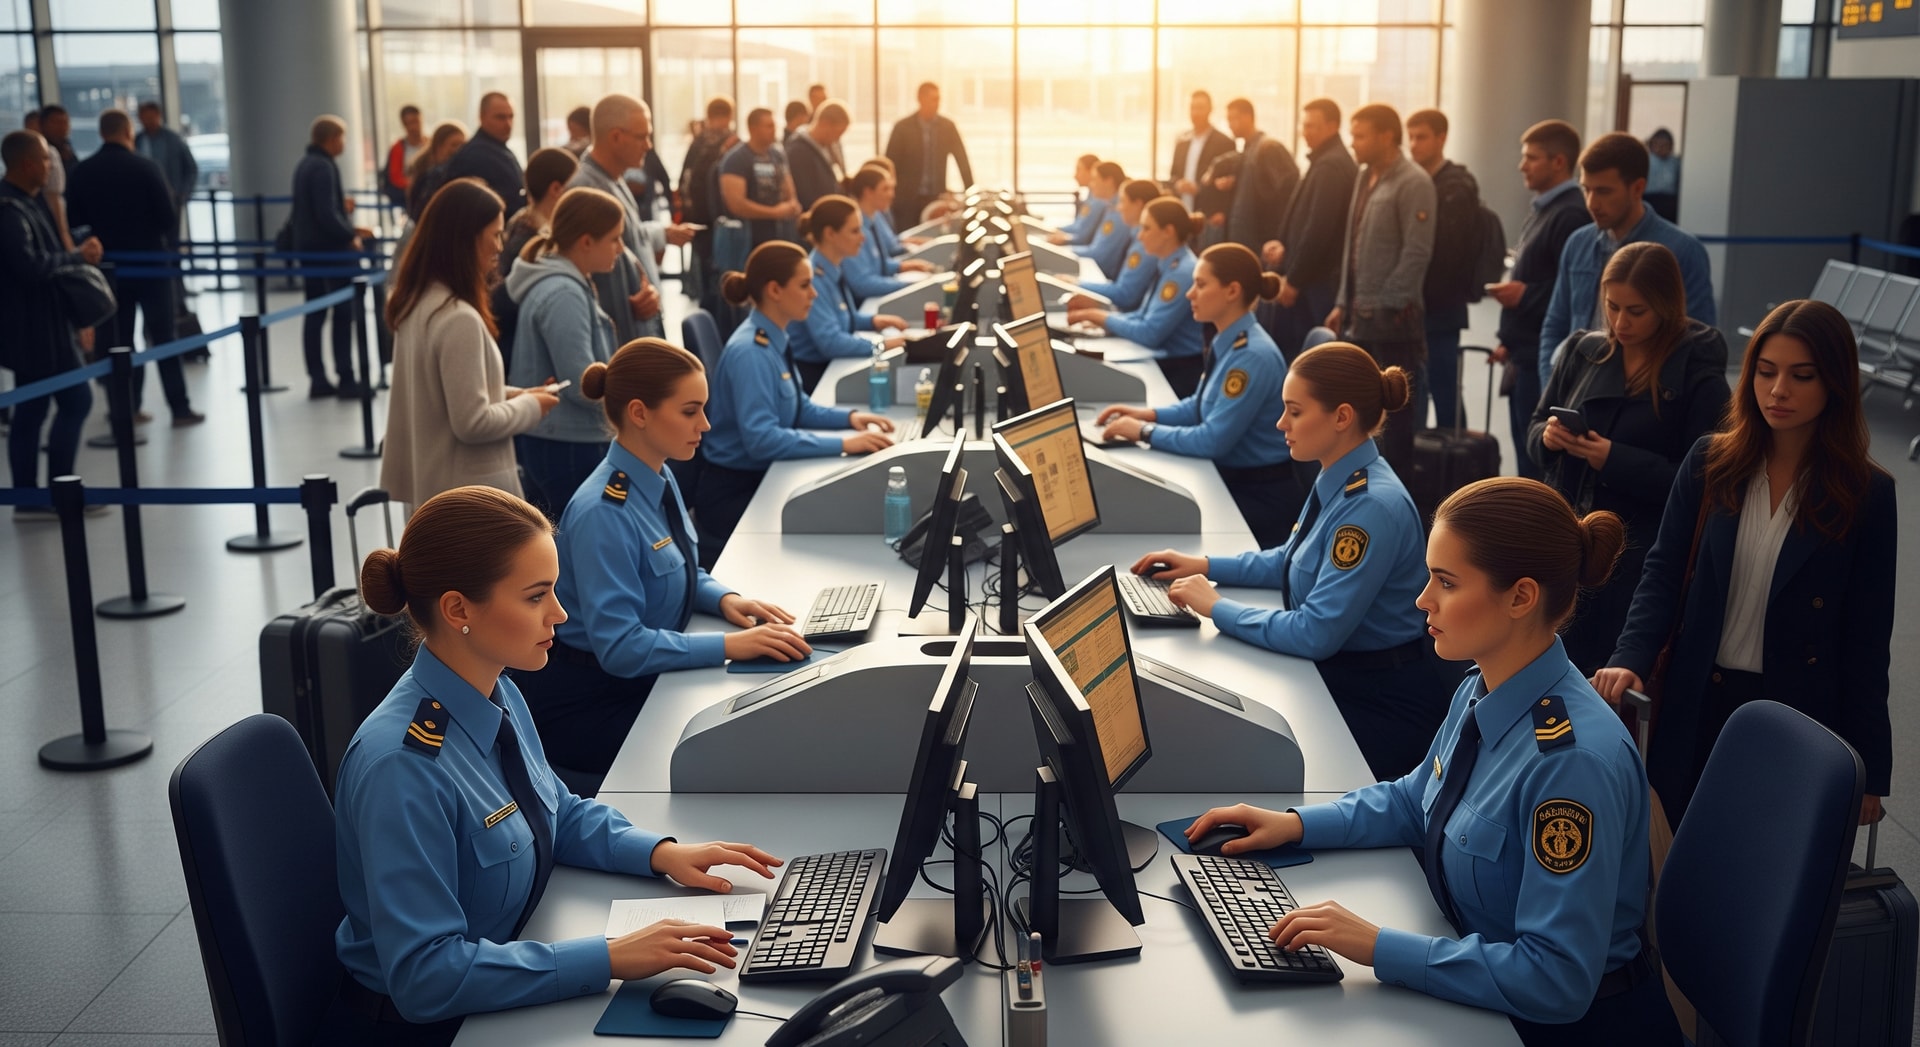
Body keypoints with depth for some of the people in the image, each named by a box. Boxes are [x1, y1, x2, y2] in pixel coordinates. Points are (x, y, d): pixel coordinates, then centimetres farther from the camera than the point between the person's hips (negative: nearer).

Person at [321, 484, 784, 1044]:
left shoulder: (500, 696, -2)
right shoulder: (402, 766, -27)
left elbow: (560, 812, 16)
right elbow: (424, 976, -28)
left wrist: (660, 852, -1)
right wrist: (610, 957, -29)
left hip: (494, 998, 7)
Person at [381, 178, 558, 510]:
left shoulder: (416, 302, 6)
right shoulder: (459, 319, -22)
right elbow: (473, 423, -22)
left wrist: (510, 394, 9)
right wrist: (529, 406, -7)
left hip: (433, 484, 10)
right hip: (470, 492, -10)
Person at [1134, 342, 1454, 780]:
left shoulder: (1372, 506, -26)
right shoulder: (1338, 481, 2)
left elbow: (1316, 633, -27)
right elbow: (1291, 560, 21)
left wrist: (1216, 607, -17)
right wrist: (1205, 566, 10)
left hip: (1384, 702, -8)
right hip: (1337, 674, 8)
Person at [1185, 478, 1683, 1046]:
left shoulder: (1574, 760, -29)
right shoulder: (1481, 691, -4)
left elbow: (1556, 981, -28)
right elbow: (1415, 798, 16)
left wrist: (1380, 947, -28)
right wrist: (1295, 824, 3)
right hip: (1492, 996, 7)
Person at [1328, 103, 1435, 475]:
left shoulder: (1413, 183, -11)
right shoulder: (1365, 178, 14)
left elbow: (1417, 252, -17)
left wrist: (1388, 305, -18)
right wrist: (1343, 303, 14)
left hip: (1393, 318, -8)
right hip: (1359, 316, 8)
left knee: (1395, 407, 1)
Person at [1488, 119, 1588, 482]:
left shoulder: (1571, 214, -17)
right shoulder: (1540, 209, 15)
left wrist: (1524, 295, -17)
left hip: (1545, 359, -10)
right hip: (1525, 356, 10)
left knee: (1540, 460, -4)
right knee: (1527, 456, 16)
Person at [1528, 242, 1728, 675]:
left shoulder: (1699, 375, -8)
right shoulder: (1582, 352, 5)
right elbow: (1534, 431, 13)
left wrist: (1616, 461, -20)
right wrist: (1548, 436, -10)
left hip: (1638, 560, -4)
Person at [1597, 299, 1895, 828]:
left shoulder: (1867, 495, -5)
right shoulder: (1710, 463, 0)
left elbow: (1868, 642, -3)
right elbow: (1663, 572, 0)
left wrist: (1867, 770, -2)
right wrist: (1629, 660, -18)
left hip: (1798, 716, -2)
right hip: (1696, 707, 2)